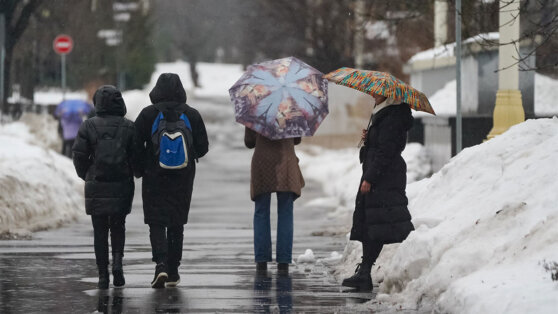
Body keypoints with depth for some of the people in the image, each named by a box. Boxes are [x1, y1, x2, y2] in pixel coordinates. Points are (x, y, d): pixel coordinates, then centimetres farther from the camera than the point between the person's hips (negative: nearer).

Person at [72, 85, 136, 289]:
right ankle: (117, 261, -8)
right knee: (118, 227, 16)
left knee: (100, 231, 6)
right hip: (122, 187, 1)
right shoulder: (128, 127, -2)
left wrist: (86, 176, 11)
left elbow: (79, 156, -5)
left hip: (96, 187, -1)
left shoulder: (89, 127, -4)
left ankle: (103, 275, 2)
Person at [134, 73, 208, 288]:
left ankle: (161, 264, -20)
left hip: (155, 176, -2)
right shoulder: (192, 115, -2)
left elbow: (136, 146, -7)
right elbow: (202, 147, 1)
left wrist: (140, 169, 10)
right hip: (183, 178, 2)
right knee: (176, 224, 13)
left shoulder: (148, 114, -7)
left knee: (156, 223, 0)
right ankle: (173, 272, 15)